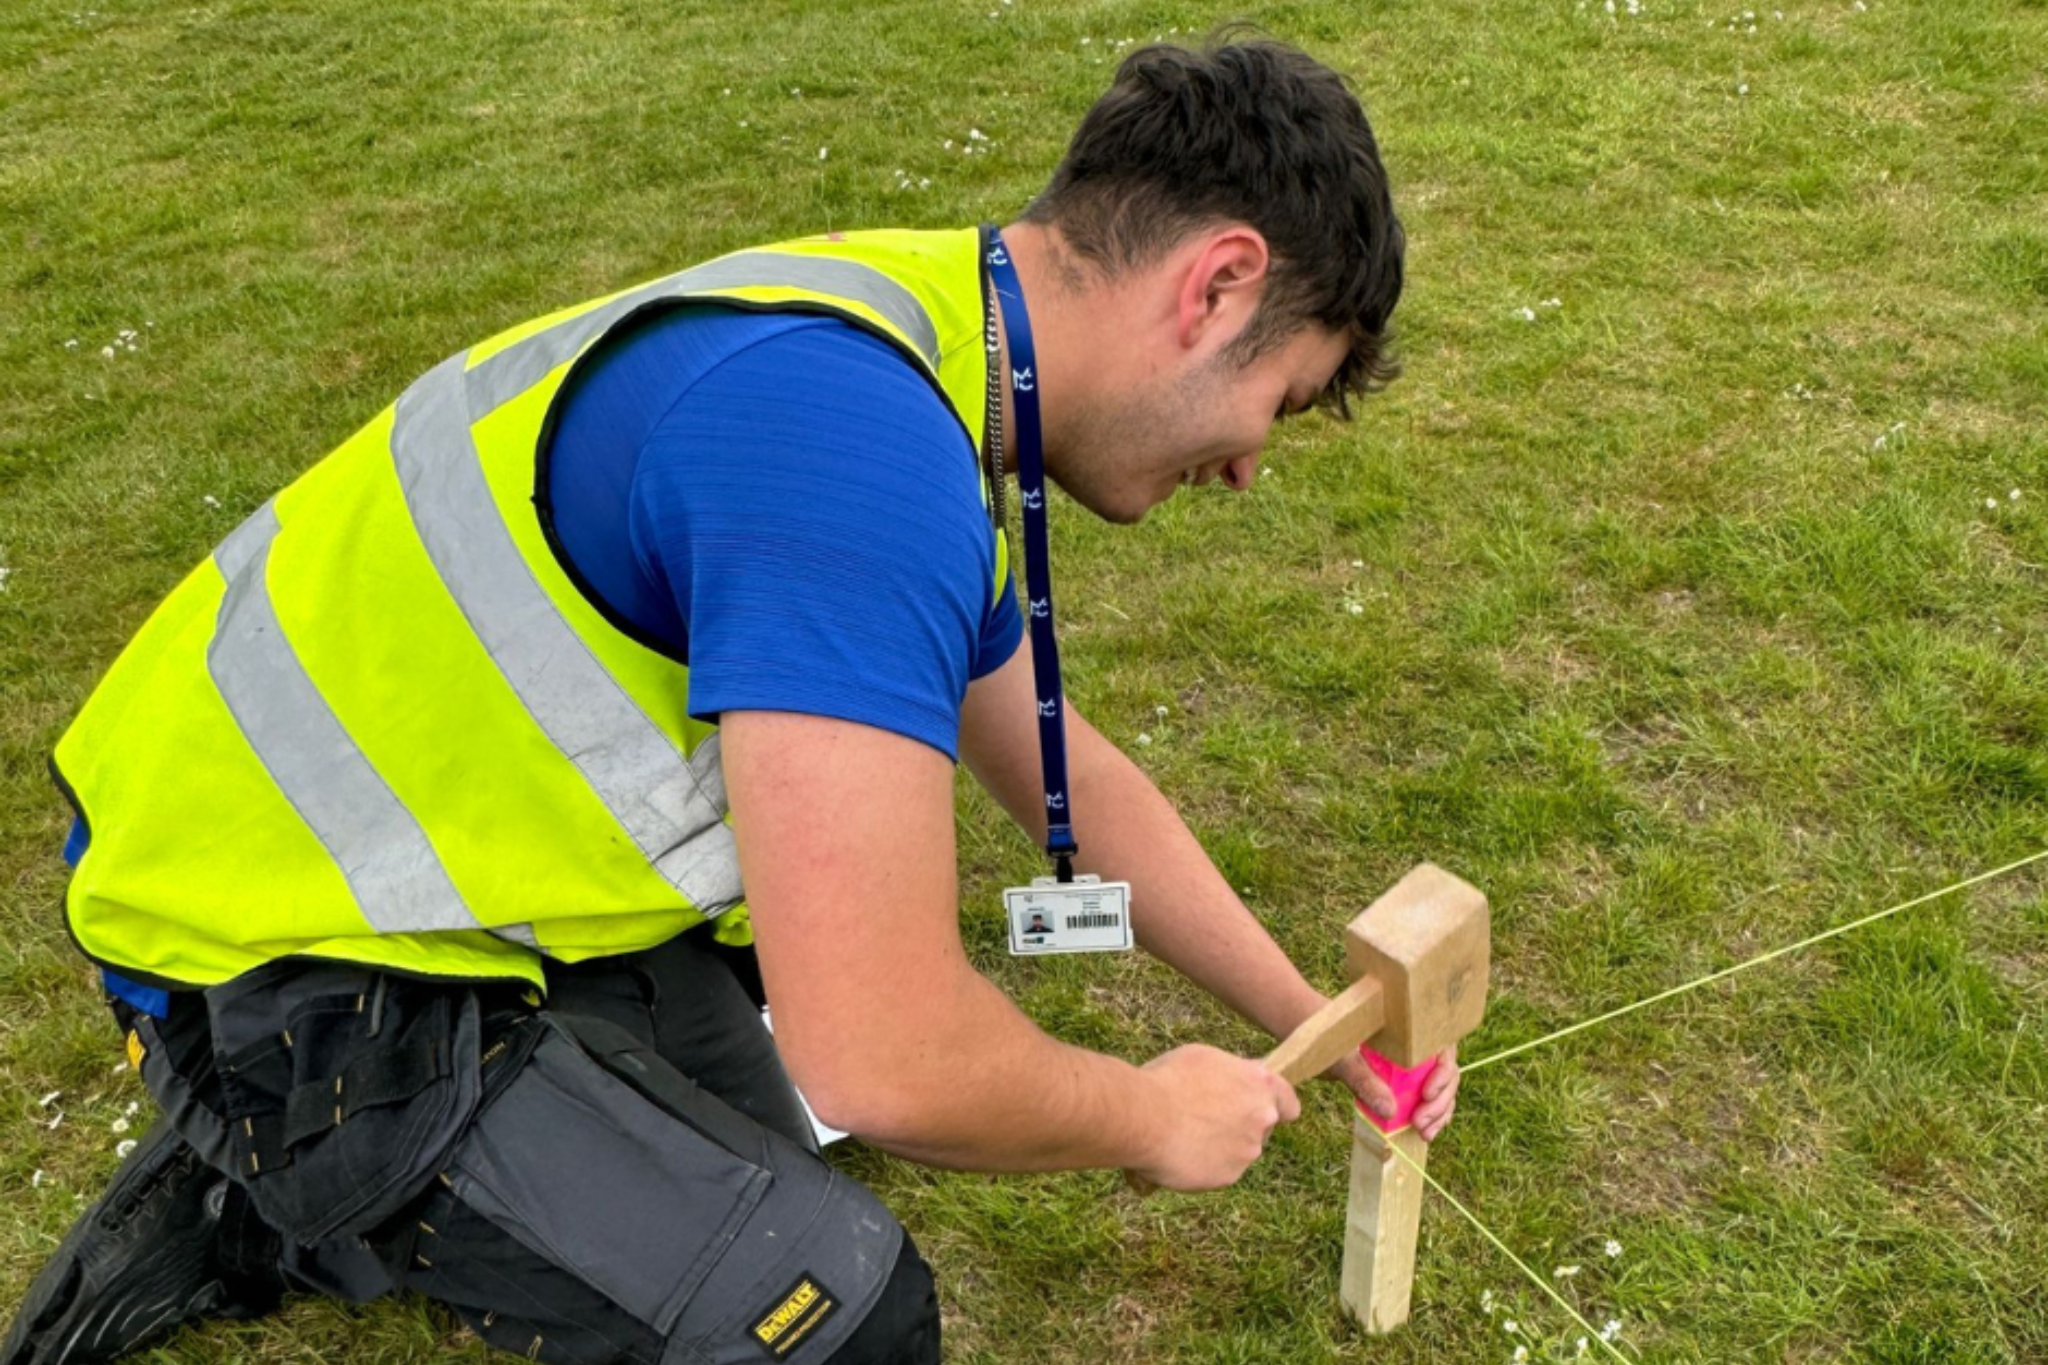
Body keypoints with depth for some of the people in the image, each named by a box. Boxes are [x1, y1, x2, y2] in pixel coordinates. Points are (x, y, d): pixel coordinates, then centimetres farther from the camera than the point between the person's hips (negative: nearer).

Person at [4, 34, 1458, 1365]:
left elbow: (1074, 780, 14)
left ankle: (281, 1190, 23)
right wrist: (1153, 1120, -13)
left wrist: (1310, 1019, 20)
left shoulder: (928, 358, 2)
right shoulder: (853, 427, -32)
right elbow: (885, 1058, -34)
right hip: (281, 965, -10)